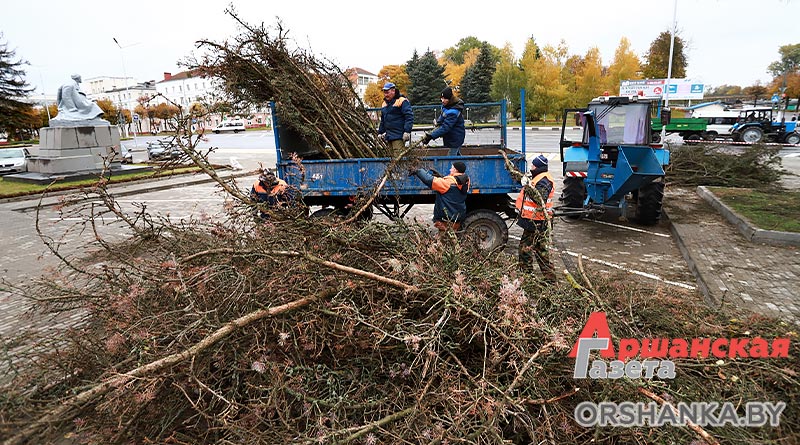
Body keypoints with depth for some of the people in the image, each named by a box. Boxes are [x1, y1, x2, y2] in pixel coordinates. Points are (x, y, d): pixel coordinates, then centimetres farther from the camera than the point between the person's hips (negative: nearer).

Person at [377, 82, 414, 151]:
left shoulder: (402, 101, -7)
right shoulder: (385, 103, 18)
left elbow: (409, 116, -15)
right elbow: (382, 121, 26)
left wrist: (407, 131, -22)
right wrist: (380, 132, 23)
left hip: (398, 136, -8)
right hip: (389, 136, 8)